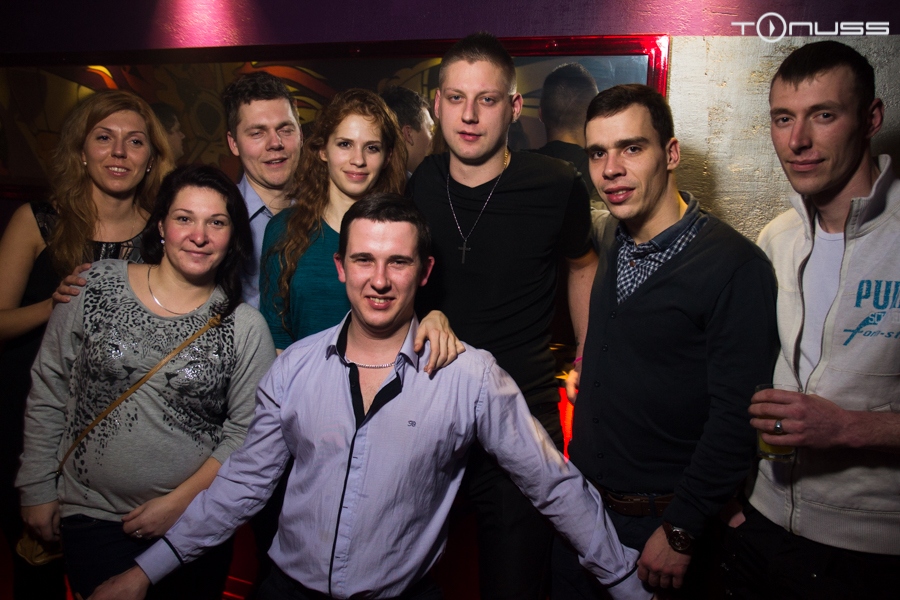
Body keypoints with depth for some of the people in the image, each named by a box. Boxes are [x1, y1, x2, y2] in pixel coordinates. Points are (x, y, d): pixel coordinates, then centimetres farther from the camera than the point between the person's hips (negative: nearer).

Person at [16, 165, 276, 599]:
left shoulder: (246, 327, -6)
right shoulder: (94, 286, -3)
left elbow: (247, 431, -6)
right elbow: (48, 396, 3)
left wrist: (179, 502, -9)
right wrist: (37, 490, 4)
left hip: (196, 522, 0)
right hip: (92, 518, 0)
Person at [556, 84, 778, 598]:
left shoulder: (736, 266, -20)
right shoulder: (610, 237, 1)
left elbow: (737, 416, -21)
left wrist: (681, 531, -17)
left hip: (663, 517, -6)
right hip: (580, 498, 6)